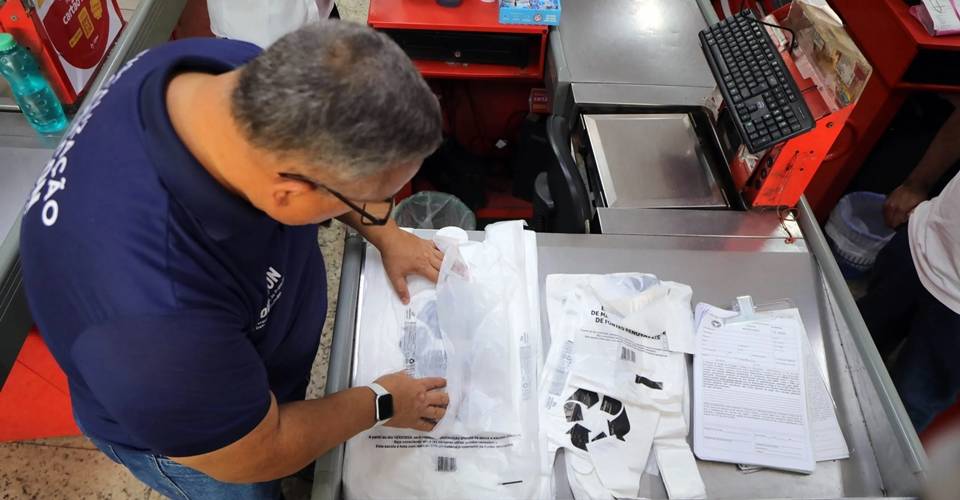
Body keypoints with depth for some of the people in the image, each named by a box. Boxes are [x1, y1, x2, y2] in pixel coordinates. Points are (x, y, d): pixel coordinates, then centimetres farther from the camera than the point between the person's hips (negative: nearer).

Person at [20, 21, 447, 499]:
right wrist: (380, 403, -16)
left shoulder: (246, 73, -29)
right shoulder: (155, 309, -48)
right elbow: (257, 455, -28)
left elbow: (331, 153, -3)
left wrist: (385, 233, -3)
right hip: (191, 432, -5)